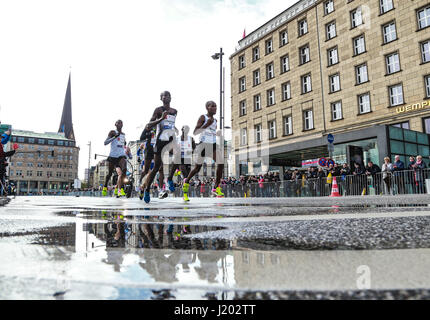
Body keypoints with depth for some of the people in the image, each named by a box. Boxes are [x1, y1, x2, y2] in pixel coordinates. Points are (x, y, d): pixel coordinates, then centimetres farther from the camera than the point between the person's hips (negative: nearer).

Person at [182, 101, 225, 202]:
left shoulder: (215, 120, 13)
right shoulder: (203, 117, -7)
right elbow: (195, 132, -15)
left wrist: (217, 134, 8)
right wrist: (206, 125, -23)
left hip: (213, 145, 6)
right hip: (203, 144, -5)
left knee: (221, 164, -11)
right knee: (197, 168, 5)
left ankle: (216, 188, 3)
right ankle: (186, 181, 34)